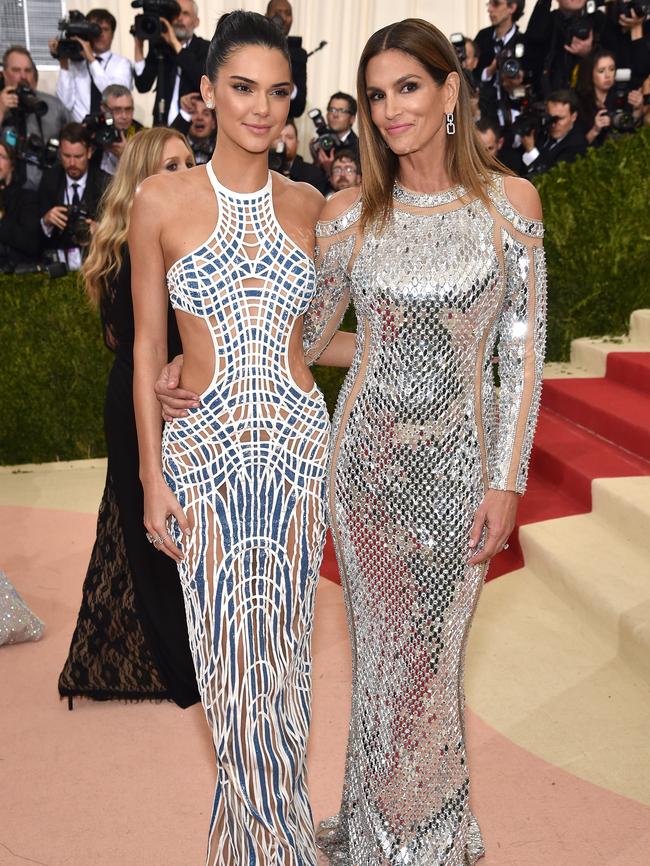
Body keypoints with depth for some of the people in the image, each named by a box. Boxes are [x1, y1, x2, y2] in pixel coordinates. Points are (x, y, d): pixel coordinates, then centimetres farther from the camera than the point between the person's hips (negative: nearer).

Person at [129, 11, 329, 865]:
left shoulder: (307, 203, 5)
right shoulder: (161, 200, -3)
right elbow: (148, 347, -1)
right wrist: (151, 475, -3)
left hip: (297, 442, 3)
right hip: (203, 449, -2)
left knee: (281, 646, 11)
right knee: (237, 656, 3)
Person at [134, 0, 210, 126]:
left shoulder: (206, 48, -1)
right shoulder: (158, 46, 7)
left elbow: (203, 82, -20)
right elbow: (143, 86, 0)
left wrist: (175, 44, -18)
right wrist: (139, 43, -6)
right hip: (163, 124, 3)